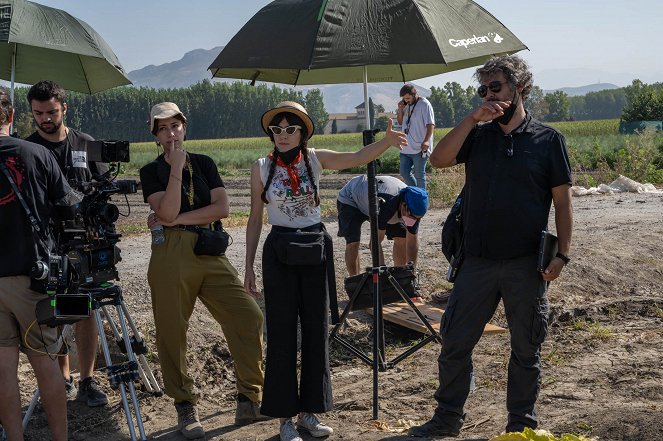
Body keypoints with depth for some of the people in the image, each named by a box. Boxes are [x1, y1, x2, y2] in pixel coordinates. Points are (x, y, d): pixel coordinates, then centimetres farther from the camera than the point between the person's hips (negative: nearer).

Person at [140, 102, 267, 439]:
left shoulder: (204, 163, 13)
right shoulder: (151, 172, 6)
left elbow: (222, 208, -1)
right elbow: (167, 212, -12)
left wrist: (177, 219, -7)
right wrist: (176, 167, -11)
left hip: (210, 253, 3)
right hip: (171, 256, -2)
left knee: (249, 316, -8)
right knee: (172, 332, 1)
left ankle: (249, 401, 2)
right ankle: (185, 407, 17)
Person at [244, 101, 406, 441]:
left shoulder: (316, 159, -1)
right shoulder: (261, 168, -3)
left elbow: (358, 158, -15)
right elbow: (255, 219, 3)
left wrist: (387, 140, -34)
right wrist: (249, 266, 2)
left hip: (316, 250, 2)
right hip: (279, 252, -2)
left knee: (316, 331, 9)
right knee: (282, 333, 3)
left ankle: (309, 410, 23)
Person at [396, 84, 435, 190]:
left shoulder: (424, 104, -9)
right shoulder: (406, 105, 13)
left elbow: (430, 124, -15)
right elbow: (400, 122, 22)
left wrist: (426, 140, -28)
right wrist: (400, 110, 4)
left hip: (419, 148, -8)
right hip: (406, 148, 8)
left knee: (419, 175, -1)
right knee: (404, 172, 9)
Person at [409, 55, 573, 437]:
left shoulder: (548, 139, 0)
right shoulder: (478, 134, 7)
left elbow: (563, 201, 0)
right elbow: (440, 159, -9)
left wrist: (563, 253, -7)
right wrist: (474, 118, -12)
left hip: (527, 263, -2)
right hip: (478, 261, 2)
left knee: (526, 349, 10)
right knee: (455, 342, 7)